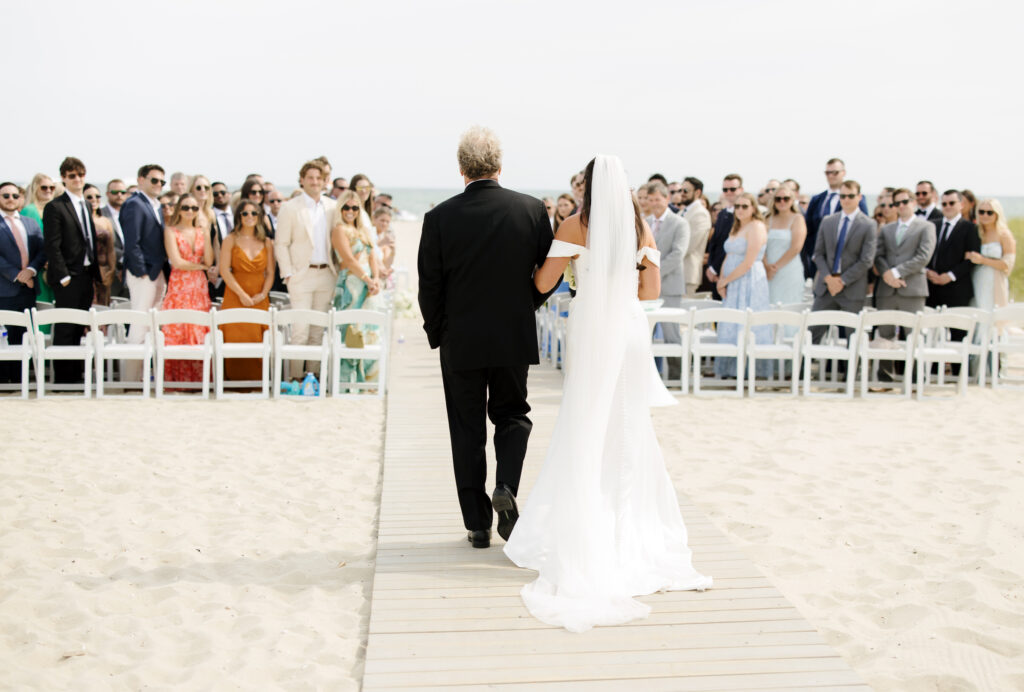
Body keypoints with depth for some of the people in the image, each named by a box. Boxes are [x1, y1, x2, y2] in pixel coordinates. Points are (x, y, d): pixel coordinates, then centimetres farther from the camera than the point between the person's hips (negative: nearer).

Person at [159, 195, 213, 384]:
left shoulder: (200, 231, 13)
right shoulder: (171, 231, 1)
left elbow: (209, 261, 0)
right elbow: (177, 262, -10)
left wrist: (206, 234, -5)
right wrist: (200, 266, 0)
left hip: (199, 288, 4)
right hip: (179, 288, -4)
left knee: (199, 332, 1)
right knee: (177, 334, -6)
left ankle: (197, 377, 7)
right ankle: (177, 378, -1)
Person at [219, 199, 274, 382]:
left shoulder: (267, 243, 11)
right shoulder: (231, 240, 3)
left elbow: (270, 273, 9)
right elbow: (225, 270, -4)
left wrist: (263, 294, -7)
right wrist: (242, 294, -12)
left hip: (260, 300, 2)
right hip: (235, 298, -2)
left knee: (258, 340, -3)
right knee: (235, 339, -7)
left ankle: (256, 380, 4)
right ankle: (234, 379, 0)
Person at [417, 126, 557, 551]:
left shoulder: (440, 218, -9)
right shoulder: (532, 209, -6)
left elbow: (429, 286, -6)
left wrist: (437, 333, 9)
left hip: (461, 341, -1)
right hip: (515, 337, 1)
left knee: (468, 430, 10)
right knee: (512, 414, 20)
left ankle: (478, 524, 15)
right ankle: (507, 488, -4)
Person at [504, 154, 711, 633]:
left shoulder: (576, 225, -4)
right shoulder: (641, 228, 8)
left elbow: (543, 284, -4)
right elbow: (651, 290, 10)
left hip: (592, 329, -3)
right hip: (631, 329, 4)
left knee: (584, 434, 3)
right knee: (630, 432, 12)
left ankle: (579, 542, 5)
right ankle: (637, 534, 18)